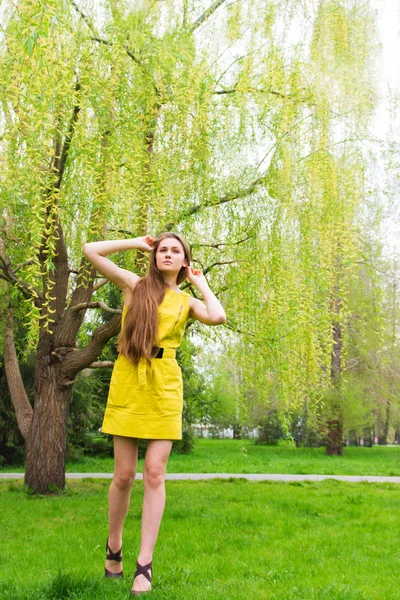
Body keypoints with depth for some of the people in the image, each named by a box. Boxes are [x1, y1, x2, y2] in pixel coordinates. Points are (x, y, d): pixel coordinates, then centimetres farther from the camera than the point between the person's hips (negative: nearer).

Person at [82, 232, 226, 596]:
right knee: (124, 475, 3)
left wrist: (200, 282, 4)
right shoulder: (135, 285, 8)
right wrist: (136, 243, 8)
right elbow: (90, 251, 1)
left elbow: (218, 317, -11)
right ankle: (114, 546, 26)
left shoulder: (186, 301, 10)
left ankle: (145, 564, 2)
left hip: (165, 387, 1)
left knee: (154, 474, -3)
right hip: (127, 382, 0)